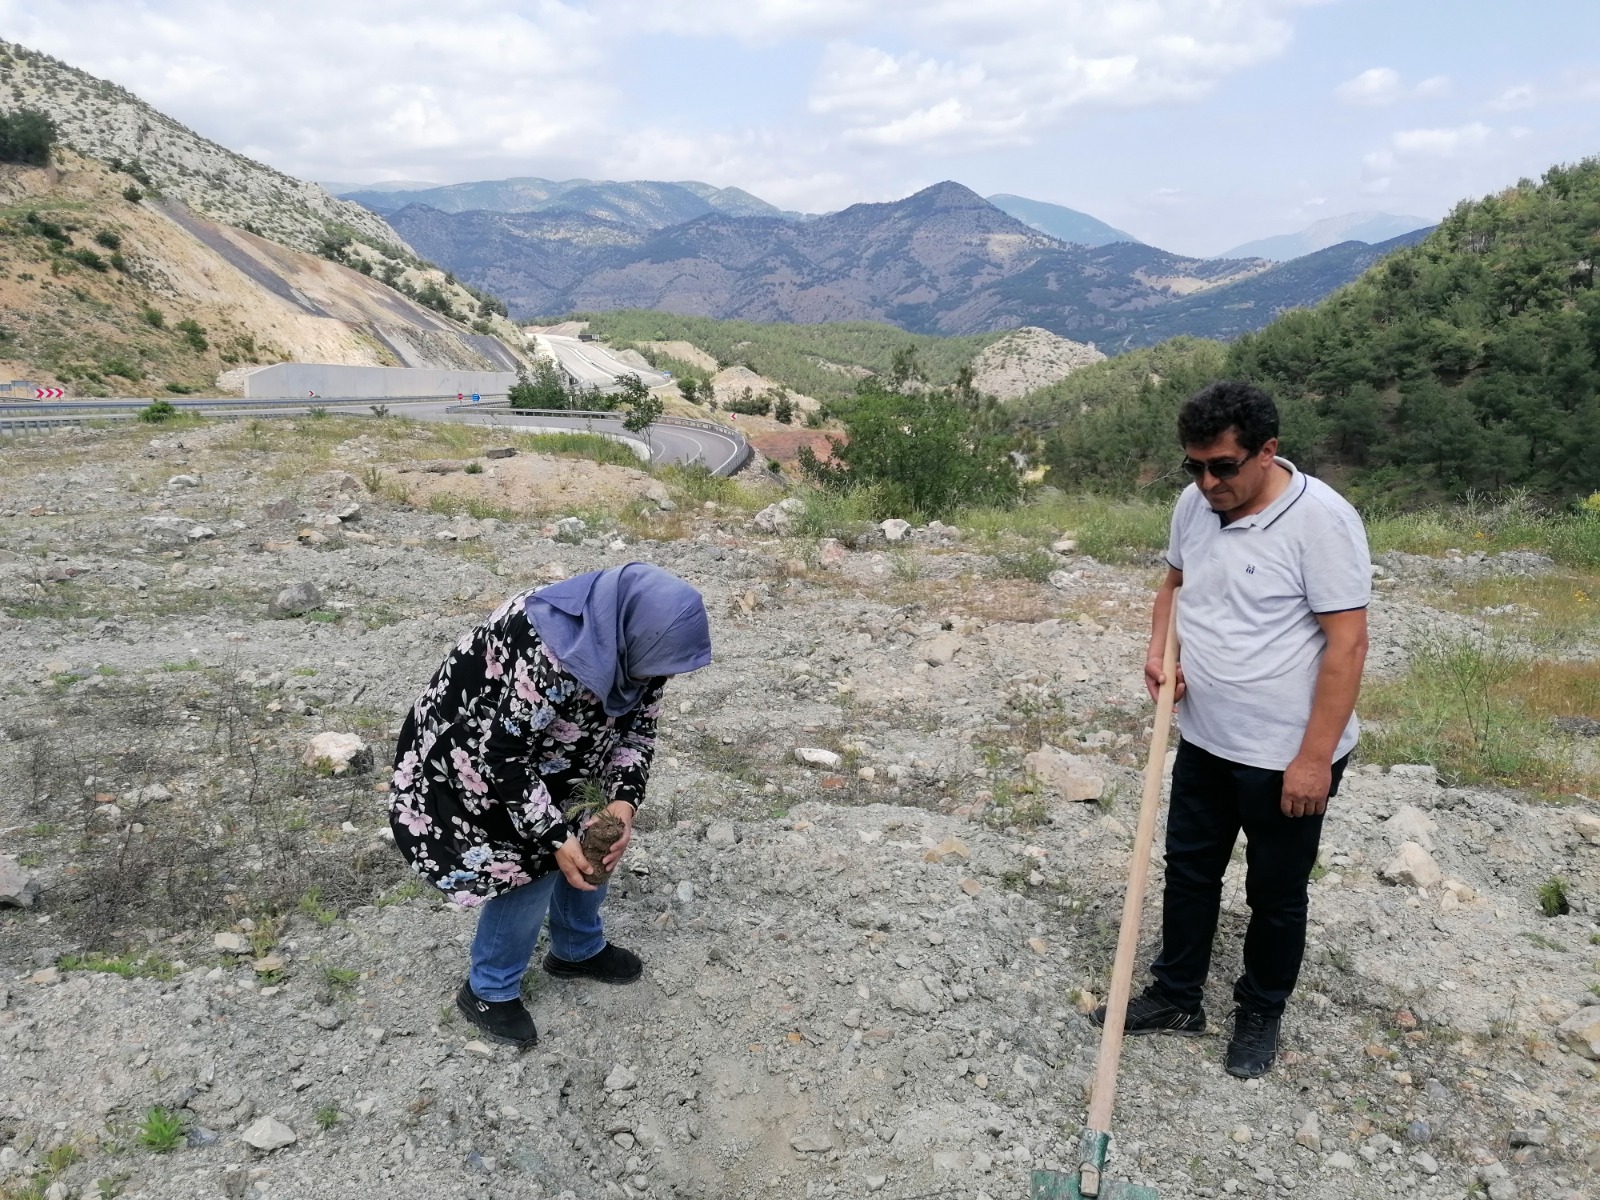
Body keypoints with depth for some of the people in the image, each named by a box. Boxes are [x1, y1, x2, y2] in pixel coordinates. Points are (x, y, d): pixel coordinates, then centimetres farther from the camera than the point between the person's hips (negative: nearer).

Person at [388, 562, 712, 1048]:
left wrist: (623, 799, -22)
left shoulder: (634, 643, -17)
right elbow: (500, 755, -34)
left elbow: (636, 727, -6)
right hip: (467, 758, -8)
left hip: (547, 757, 8)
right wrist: (554, 837, -30)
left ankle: (578, 949, 37)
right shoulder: (545, 656, -42)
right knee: (530, 867, -9)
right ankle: (489, 992, 14)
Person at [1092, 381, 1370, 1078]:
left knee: (1275, 894, 13)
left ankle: (1261, 1014, 35)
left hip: (1287, 756, -6)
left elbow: (1346, 644, -22)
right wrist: (1160, 649, -3)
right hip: (1204, 740, 7)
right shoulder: (1195, 504, -1)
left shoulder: (1321, 521, -22)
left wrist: (1314, 758, -21)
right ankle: (1177, 997, 36)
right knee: (1188, 870, 18)